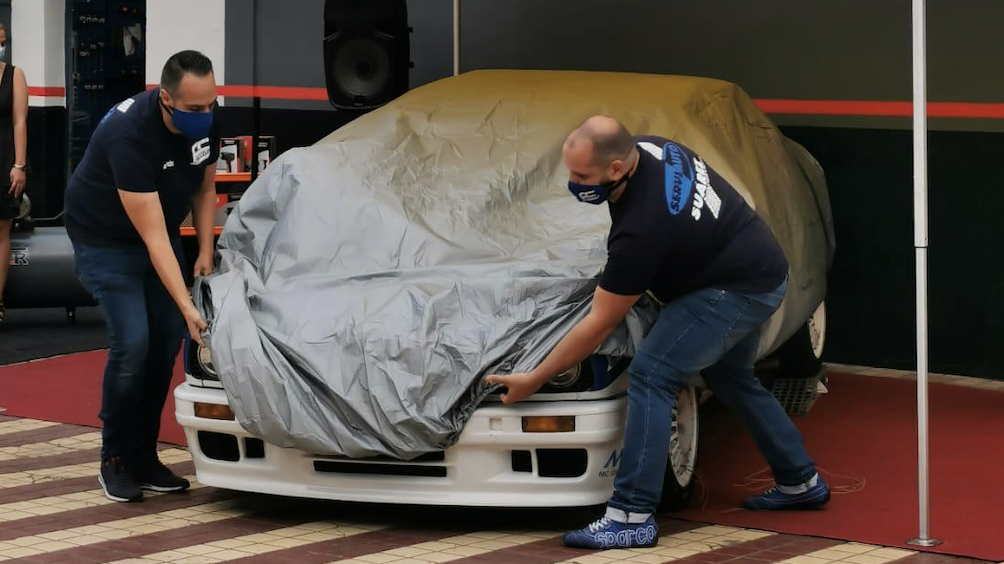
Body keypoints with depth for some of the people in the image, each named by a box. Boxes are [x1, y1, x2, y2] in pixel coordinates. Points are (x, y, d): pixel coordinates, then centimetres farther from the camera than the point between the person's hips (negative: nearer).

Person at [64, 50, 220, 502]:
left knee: (166, 343, 0)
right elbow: (152, 237, -36)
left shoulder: (205, 119, -14)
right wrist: (187, 306, -38)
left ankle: (143, 456, 10)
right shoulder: (130, 136, -36)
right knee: (132, 342, -17)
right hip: (106, 241, -7)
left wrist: (205, 252, -2)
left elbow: (205, 187, 6)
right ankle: (115, 461, -2)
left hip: (162, 233, 7)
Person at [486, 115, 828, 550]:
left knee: (651, 375, -16)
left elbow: (599, 325, -23)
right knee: (730, 378, 27)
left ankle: (632, 516, -18)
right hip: (764, 271, 11)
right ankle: (800, 481, 38)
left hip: (739, 291, -11)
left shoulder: (640, 231, -31)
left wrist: (532, 380, -16)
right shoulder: (647, 149, -7)